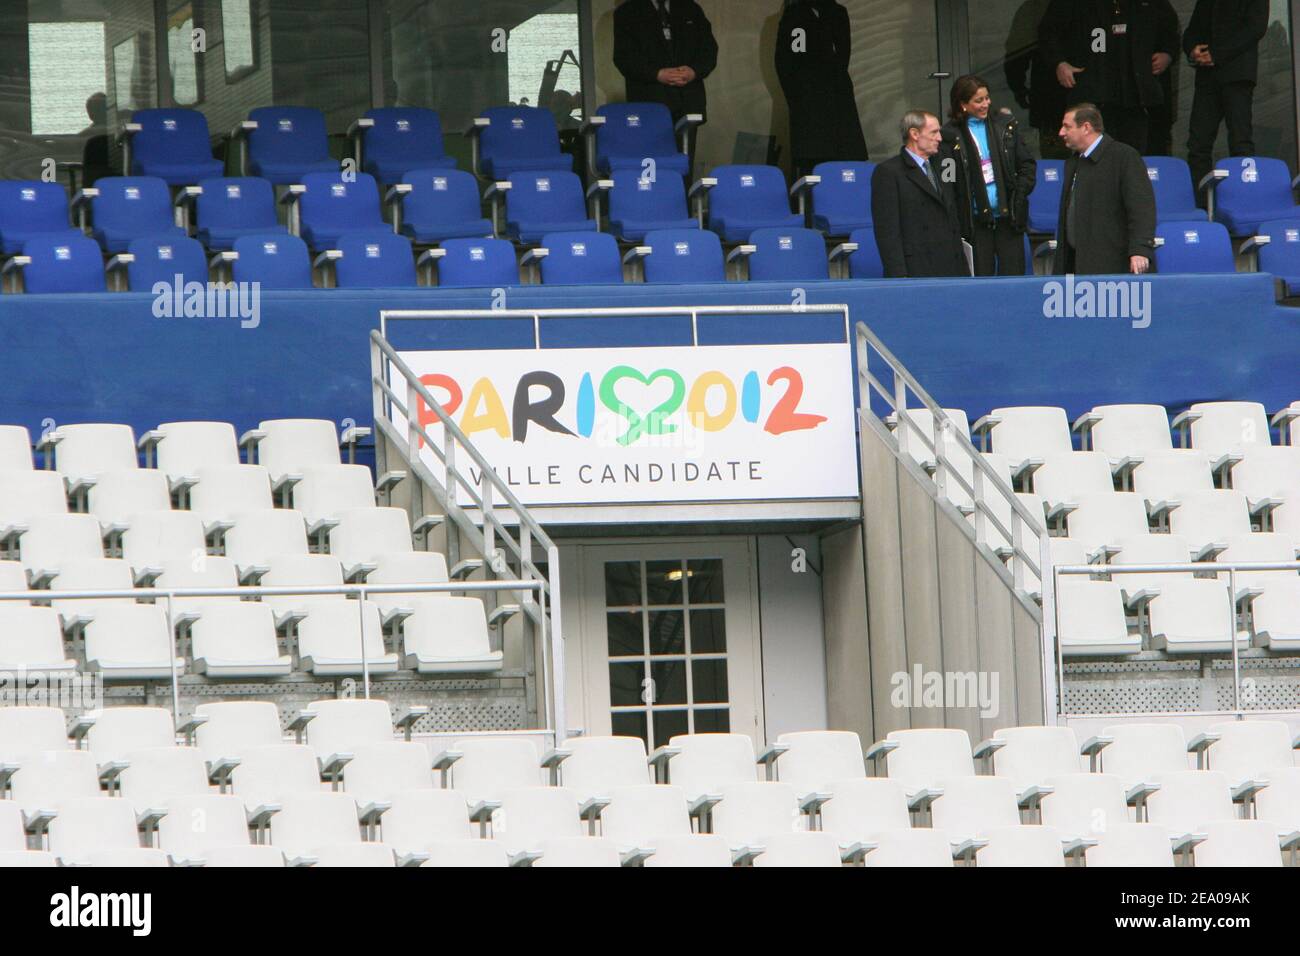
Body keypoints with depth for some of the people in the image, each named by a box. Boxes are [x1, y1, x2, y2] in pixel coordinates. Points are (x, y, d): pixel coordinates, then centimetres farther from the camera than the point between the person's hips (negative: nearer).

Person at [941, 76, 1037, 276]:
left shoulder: (1006, 125, 7)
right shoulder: (951, 135, -4)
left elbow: (1027, 163, 13)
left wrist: (1021, 192, -1)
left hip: (1008, 216, 3)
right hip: (975, 220, -3)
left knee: (1013, 273, 2)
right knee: (980, 279, 0)